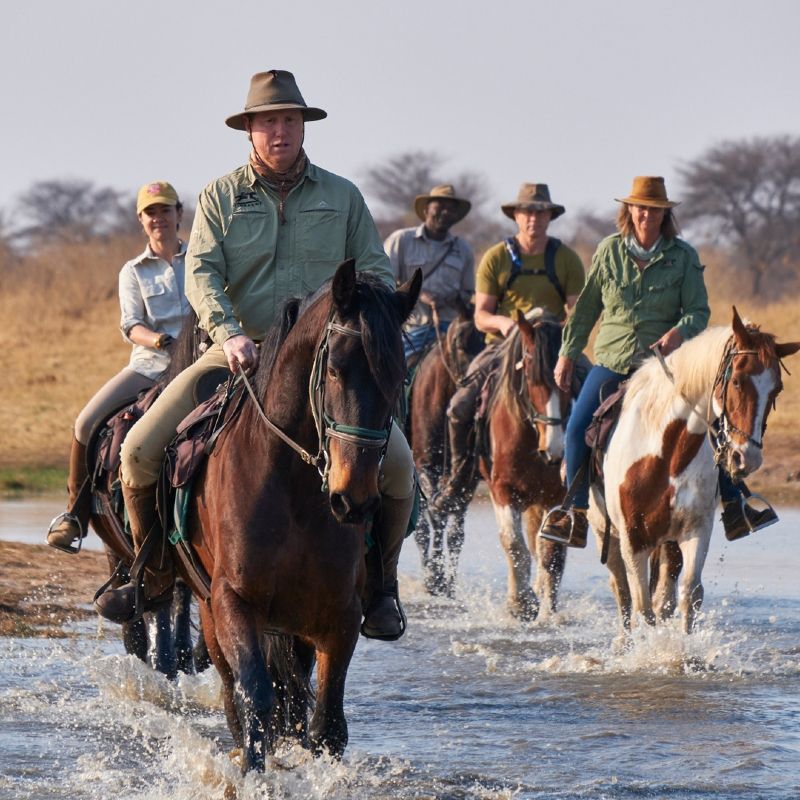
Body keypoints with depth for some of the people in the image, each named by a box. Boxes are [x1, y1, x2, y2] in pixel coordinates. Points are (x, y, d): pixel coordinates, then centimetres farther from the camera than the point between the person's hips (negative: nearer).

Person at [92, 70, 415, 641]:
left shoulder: (342, 197, 8)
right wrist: (228, 334, -24)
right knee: (140, 450, -14)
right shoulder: (221, 197, 6)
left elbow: (378, 274, 7)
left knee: (397, 462, -20)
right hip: (239, 354, 0)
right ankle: (156, 576, 7)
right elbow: (202, 273, -5)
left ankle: (380, 582, 4)